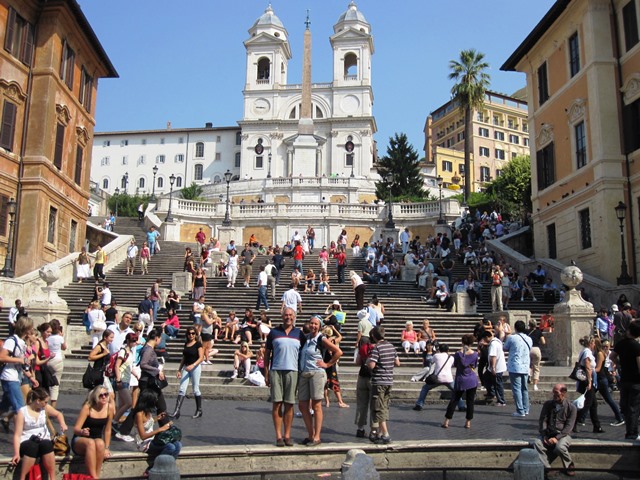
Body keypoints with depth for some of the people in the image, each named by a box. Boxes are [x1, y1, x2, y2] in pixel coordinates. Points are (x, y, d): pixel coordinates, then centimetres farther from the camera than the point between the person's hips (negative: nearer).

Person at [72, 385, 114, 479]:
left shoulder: (110, 407, -5)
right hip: (80, 441, -2)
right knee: (90, 443, -37)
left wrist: (106, 448, 0)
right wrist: (82, 431, -38)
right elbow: (76, 429, -16)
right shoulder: (87, 407, -14)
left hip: (98, 441, 2)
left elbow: (107, 430, 4)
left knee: (100, 443, -35)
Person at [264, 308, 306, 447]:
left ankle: (287, 435, 11)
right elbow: (267, 353, 8)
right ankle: (278, 436, 5)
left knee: (289, 404, 4)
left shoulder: (299, 334, 11)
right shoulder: (274, 332, 7)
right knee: (277, 403, -1)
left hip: (292, 371, 1)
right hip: (276, 371, -1)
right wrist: (266, 374, 3)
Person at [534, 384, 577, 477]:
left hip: (562, 435, -3)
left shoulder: (571, 407, -4)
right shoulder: (548, 404, 6)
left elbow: (569, 426, -9)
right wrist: (544, 436, -10)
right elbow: (542, 420, 4)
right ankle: (546, 468, -23)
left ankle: (569, 465, -3)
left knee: (559, 447, -34)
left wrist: (557, 437, -19)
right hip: (548, 434, 3)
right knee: (537, 443, -28)